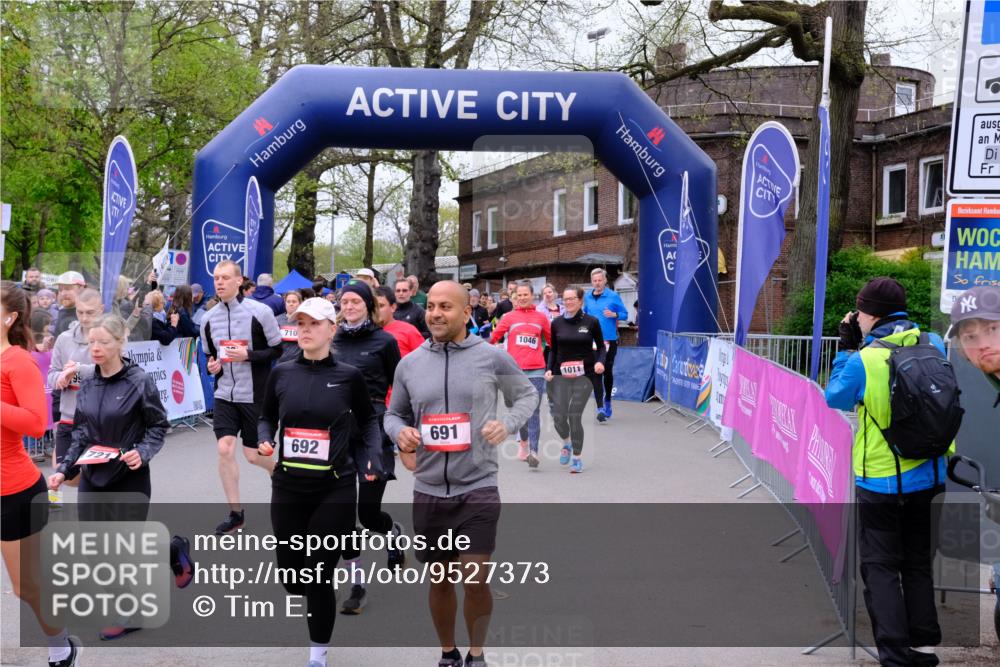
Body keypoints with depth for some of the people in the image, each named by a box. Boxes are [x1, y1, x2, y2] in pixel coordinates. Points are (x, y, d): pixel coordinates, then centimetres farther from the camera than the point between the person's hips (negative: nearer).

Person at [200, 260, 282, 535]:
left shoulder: (260, 312, -10)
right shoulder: (209, 318, 4)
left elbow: (278, 350, -7)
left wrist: (248, 355, -19)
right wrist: (212, 365, -4)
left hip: (254, 395, -3)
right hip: (224, 394, 4)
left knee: (253, 455, 3)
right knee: (225, 449, -6)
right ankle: (235, 512, 8)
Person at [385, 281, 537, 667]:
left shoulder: (492, 357, -5)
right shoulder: (409, 364, 3)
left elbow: (527, 395, 9)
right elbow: (393, 414, 14)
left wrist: (508, 423, -11)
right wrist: (400, 432, -9)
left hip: (478, 487, -3)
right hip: (429, 491, 3)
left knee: (474, 580, -6)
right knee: (439, 580, 14)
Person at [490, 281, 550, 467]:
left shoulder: (541, 318, 9)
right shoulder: (509, 317, 8)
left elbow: (552, 340, 15)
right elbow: (494, 336, 3)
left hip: (536, 370, -1)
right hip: (515, 370, 1)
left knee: (533, 412, -8)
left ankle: (533, 452, -12)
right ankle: (523, 442, 34)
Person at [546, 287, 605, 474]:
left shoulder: (591, 322, -2)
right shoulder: (557, 323, 5)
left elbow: (601, 346, 5)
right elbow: (553, 350, 11)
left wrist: (600, 362, -14)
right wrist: (549, 369, -3)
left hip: (584, 374, -2)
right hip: (561, 374, 2)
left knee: (575, 415, -9)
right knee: (558, 416, -4)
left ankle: (577, 457, 10)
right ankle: (567, 442, 31)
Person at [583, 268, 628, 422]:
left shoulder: (613, 296, -4)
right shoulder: (587, 297, 7)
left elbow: (625, 314, 0)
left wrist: (614, 314, -18)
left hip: (610, 340, -1)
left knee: (608, 371, 12)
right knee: (596, 373, -8)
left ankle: (607, 401, 34)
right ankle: (600, 408, -11)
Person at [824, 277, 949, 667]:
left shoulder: (863, 360, -18)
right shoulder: (933, 344, -5)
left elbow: (836, 398, 0)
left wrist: (847, 347, 6)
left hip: (881, 481, -5)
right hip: (929, 476, 5)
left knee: (880, 567, 6)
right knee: (918, 564, 19)